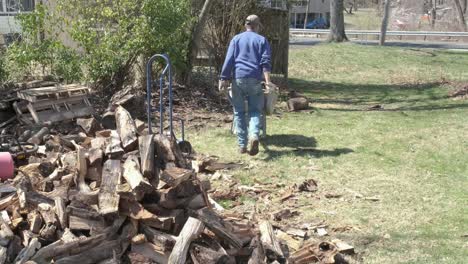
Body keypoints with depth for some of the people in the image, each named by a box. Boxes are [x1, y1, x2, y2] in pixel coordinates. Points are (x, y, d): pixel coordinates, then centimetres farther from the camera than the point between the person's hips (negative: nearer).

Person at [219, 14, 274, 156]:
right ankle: (254, 135, -21)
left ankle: (242, 145, 8)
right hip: (255, 79, -1)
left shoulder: (236, 39, 12)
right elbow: (266, 62, -2)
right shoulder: (262, 40, 10)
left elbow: (228, 61, 5)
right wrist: (268, 80, -8)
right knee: (255, 110, 6)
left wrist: (224, 79, 4)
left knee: (239, 112, 8)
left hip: (238, 78, 1)